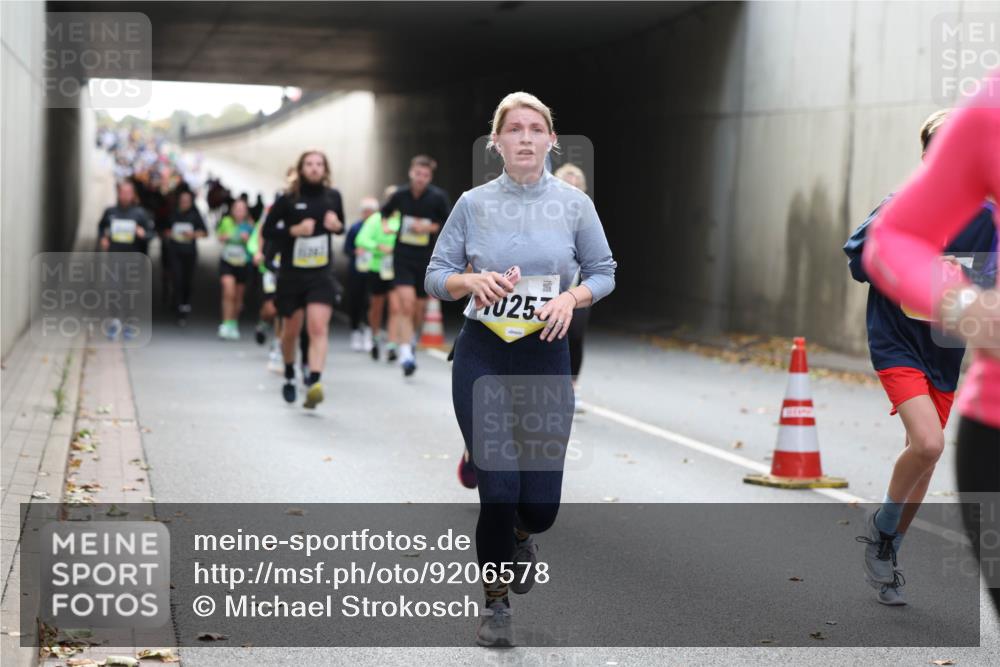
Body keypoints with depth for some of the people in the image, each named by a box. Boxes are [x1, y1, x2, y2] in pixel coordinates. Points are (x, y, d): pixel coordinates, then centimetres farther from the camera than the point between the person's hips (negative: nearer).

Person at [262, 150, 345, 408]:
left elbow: (341, 226, 18)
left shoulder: (333, 197, 4)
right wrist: (294, 230, -19)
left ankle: (314, 384, -27)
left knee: (319, 328, -16)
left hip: (322, 273, 1)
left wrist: (337, 225, -6)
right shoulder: (287, 200, -6)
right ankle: (289, 376, 37)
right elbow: (267, 231, -3)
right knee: (291, 331, 12)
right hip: (291, 273, -1)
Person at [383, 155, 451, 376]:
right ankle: (406, 353, -18)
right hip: (403, 256, 0)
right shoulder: (400, 194, -2)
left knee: (418, 308, 11)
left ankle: (412, 337, 43)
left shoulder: (438, 197, -9)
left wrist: (428, 227, -15)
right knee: (406, 302, -18)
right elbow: (385, 211, 19)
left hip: (426, 259, 0)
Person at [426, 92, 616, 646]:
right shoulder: (473, 204, 0)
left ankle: (519, 537, 39)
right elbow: (436, 277, 4)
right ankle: (496, 605, 18)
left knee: (540, 503, -1)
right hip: (482, 355, -1)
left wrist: (572, 296, -12)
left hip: (546, 356, 1)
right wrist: (472, 280, -17)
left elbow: (603, 271, 8)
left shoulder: (574, 204, 0)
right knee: (498, 491, -5)